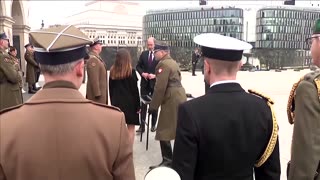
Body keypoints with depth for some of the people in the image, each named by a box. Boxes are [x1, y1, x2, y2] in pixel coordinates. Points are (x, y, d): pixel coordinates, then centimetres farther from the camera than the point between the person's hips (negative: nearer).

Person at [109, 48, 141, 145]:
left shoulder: (113, 71, 1)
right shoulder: (131, 71, -11)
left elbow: (110, 88, 6)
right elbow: (135, 90, -9)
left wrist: (113, 102, 15)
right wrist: (138, 105, -2)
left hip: (117, 103, 4)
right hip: (130, 103, -4)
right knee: (130, 128, 5)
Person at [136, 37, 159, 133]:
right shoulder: (143, 54, 4)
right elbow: (138, 66, 8)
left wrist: (155, 75, -20)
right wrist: (142, 73, -10)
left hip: (155, 82, -3)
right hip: (144, 82, 3)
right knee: (143, 104, 5)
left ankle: (153, 125, 23)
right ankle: (142, 126, 10)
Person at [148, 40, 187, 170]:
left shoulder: (163, 64, -13)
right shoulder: (173, 62, 17)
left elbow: (160, 88, -18)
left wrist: (153, 106, -13)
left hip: (172, 101, -10)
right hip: (180, 98, 10)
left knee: (163, 132, -3)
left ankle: (168, 160, 2)